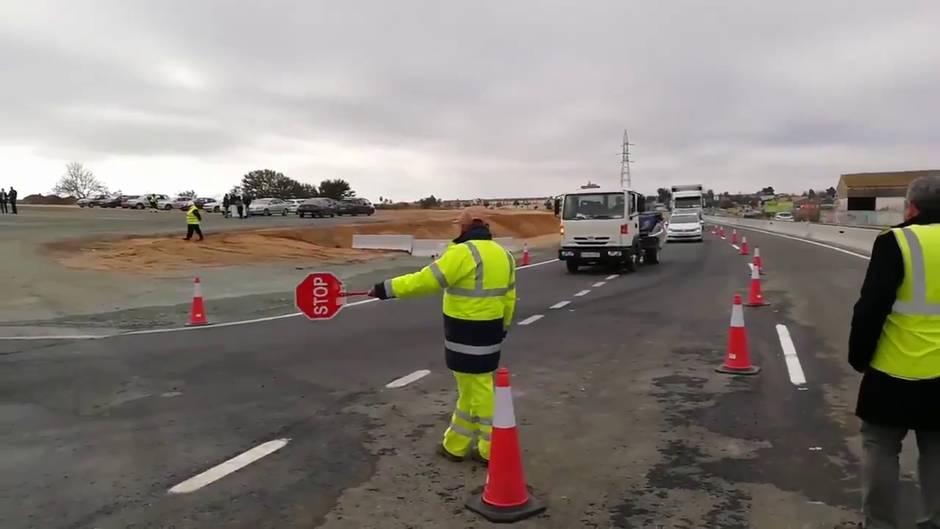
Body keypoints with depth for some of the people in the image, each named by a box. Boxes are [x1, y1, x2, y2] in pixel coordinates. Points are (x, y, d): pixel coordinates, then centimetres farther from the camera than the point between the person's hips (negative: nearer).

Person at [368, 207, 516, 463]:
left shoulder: (464, 252, -18)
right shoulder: (503, 254, 8)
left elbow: (425, 280, -22)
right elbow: (508, 298, 14)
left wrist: (386, 288, -16)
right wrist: (501, 328, 24)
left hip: (466, 333, -8)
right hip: (489, 330, 8)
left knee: (478, 391, 4)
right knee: (471, 387, 16)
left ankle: (492, 450, 17)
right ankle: (455, 445, 27)